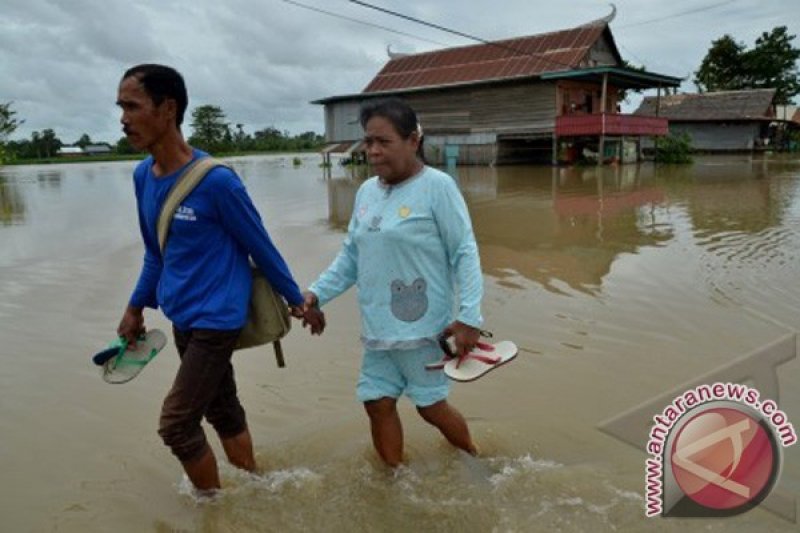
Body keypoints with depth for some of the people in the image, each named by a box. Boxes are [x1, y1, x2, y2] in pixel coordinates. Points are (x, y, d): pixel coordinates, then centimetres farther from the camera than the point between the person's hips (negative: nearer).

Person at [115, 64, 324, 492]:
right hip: (182, 319, 7)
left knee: (176, 425, 0)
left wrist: (296, 301, 0)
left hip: (216, 319, -7)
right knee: (223, 410, 19)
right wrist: (137, 306, 16)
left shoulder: (216, 180, -20)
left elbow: (260, 246, -9)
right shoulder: (142, 176, 3)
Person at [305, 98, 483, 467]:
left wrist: (469, 316, -19)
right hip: (377, 329, 6)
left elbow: (464, 253, -13)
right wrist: (317, 293, 3)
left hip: (422, 329, -6)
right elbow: (351, 255, 13)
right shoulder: (366, 191, 8)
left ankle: (475, 462, 38)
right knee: (378, 405, 11)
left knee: (431, 407, 9)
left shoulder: (437, 186, -11)